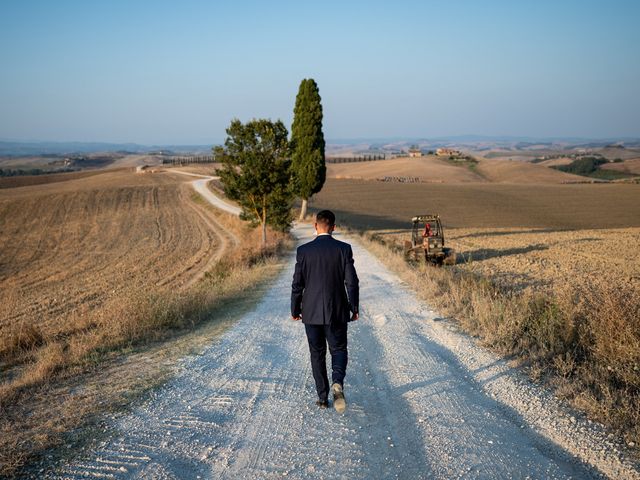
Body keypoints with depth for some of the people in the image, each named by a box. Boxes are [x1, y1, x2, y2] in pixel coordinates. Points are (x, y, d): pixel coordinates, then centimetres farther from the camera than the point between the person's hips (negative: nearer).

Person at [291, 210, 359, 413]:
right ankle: (337, 382, -15)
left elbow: (297, 284, -2)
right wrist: (354, 308, 5)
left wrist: (295, 310, 9)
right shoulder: (344, 249, -6)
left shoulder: (303, 250, -5)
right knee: (339, 350, 12)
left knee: (317, 354, 13)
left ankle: (322, 397, 14)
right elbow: (351, 282, -6)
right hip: (337, 311, 0)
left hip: (311, 312, 1)